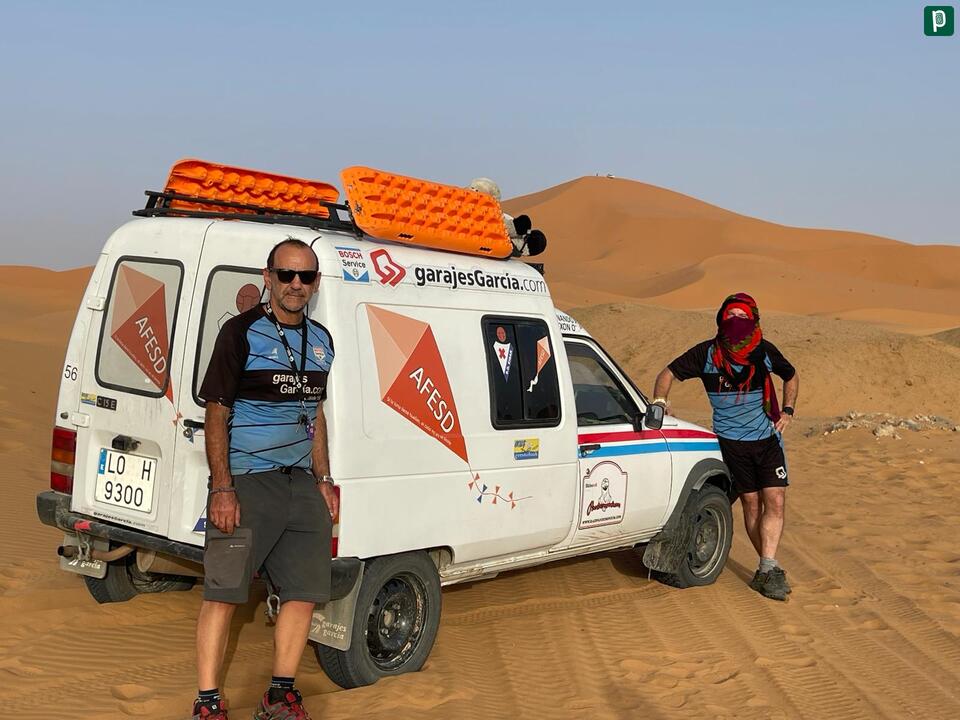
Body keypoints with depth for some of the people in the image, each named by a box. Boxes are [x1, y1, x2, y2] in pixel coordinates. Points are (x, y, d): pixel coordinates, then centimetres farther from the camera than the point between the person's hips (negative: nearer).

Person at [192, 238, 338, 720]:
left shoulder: (321, 340, 13)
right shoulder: (241, 333, -6)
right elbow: (216, 414, -8)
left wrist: (323, 480, 16)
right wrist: (221, 489, -15)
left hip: (301, 483, 6)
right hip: (245, 482, -6)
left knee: (304, 592, 7)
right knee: (224, 593, -5)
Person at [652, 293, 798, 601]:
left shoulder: (765, 351, -2)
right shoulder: (707, 353, -8)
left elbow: (791, 376, 17)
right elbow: (668, 373, -1)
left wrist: (787, 410, 4)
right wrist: (659, 402, -19)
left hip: (768, 437, 1)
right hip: (732, 442, -1)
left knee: (775, 502, -11)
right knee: (752, 505, 4)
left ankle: (768, 570, -13)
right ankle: (770, 569, 13)